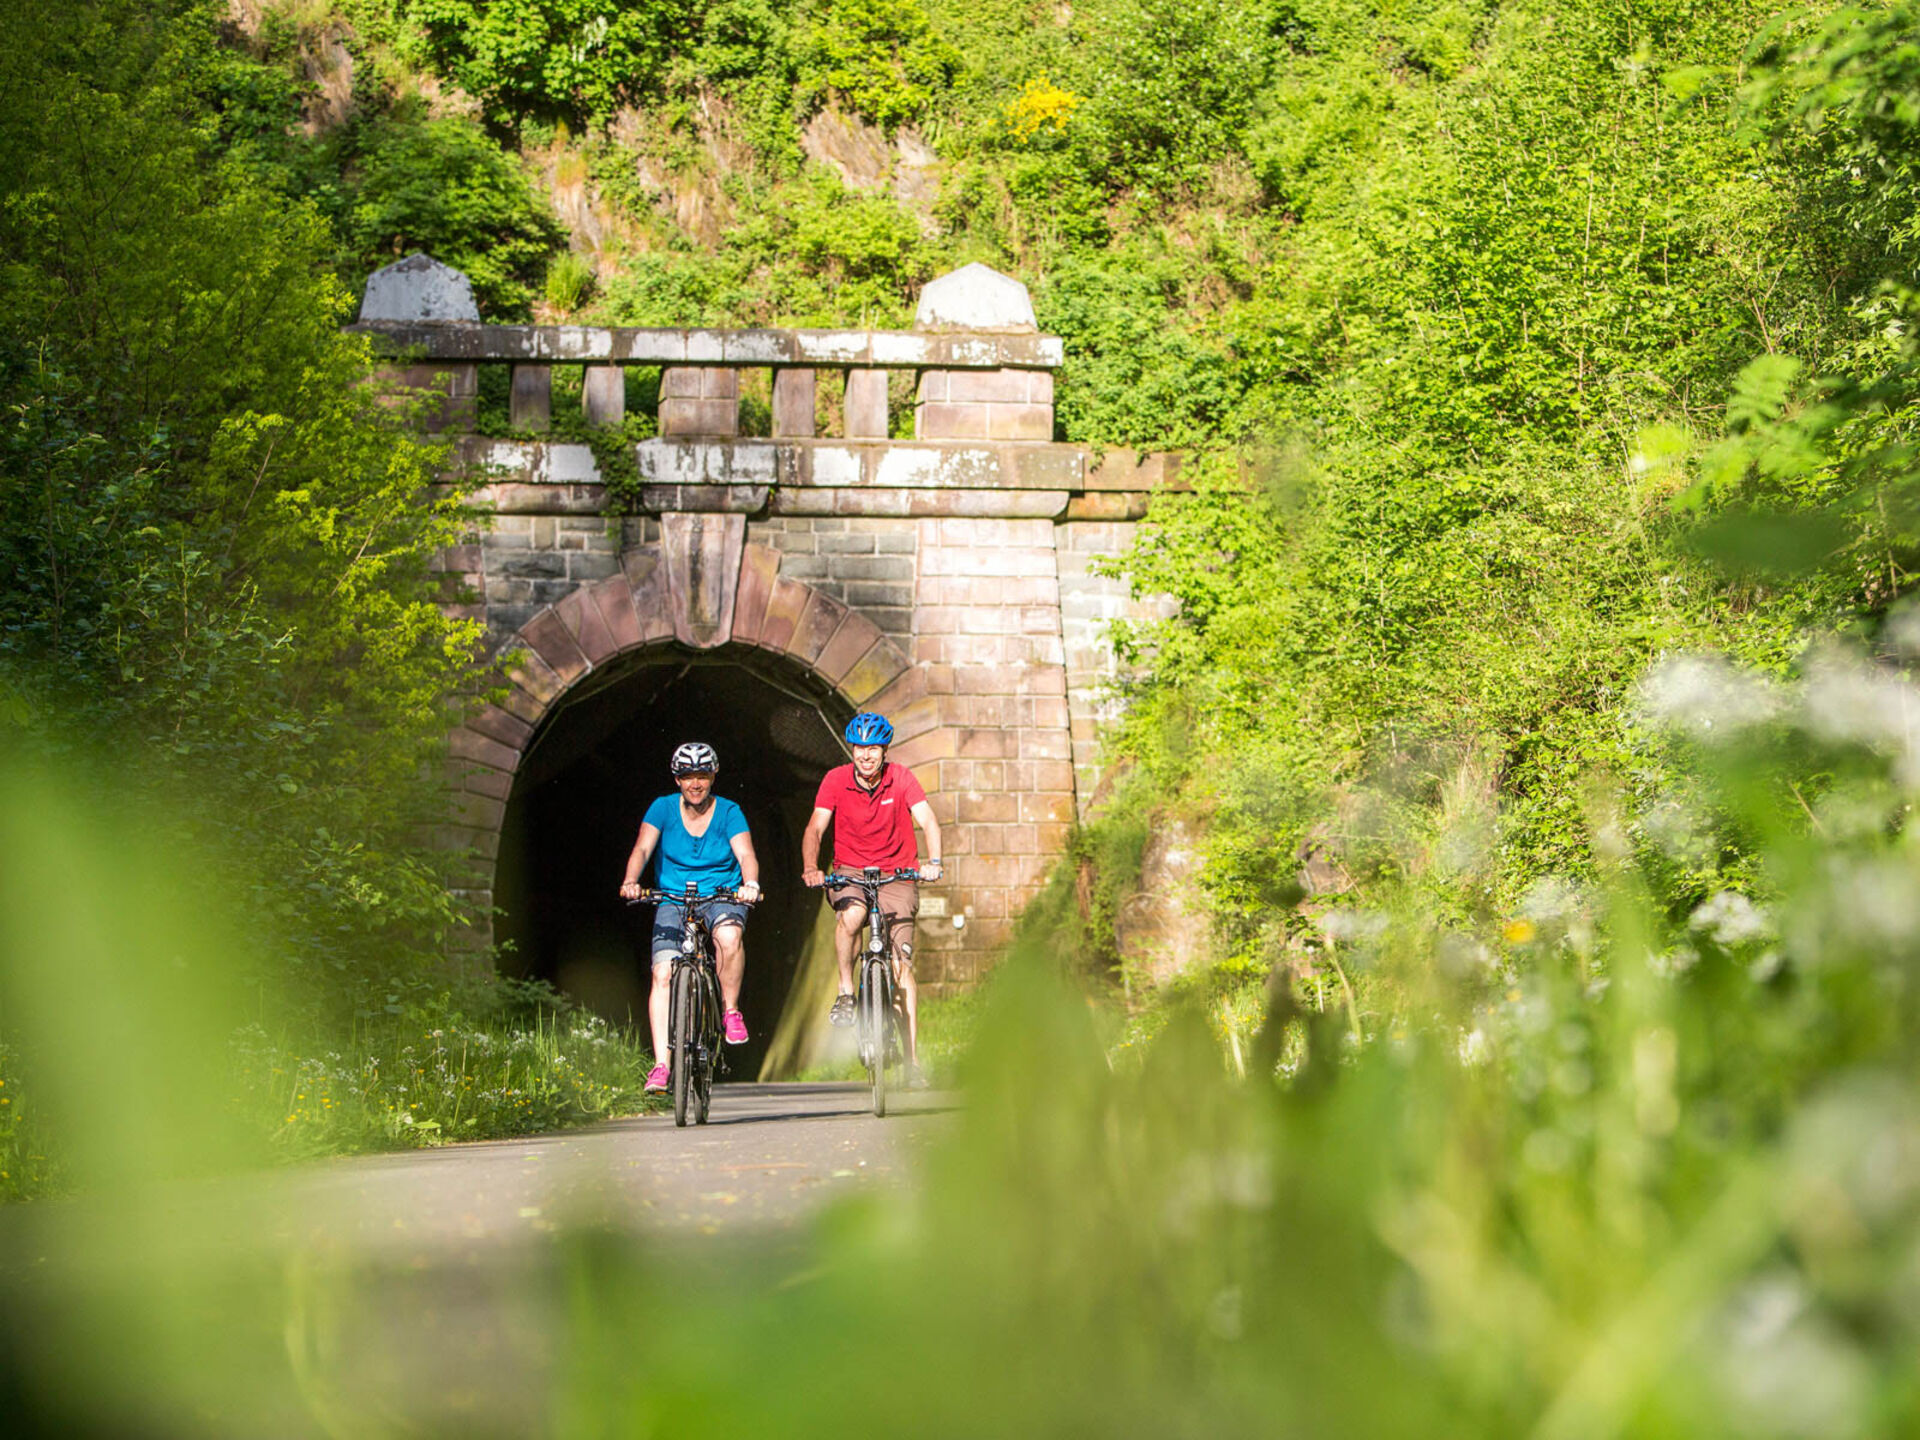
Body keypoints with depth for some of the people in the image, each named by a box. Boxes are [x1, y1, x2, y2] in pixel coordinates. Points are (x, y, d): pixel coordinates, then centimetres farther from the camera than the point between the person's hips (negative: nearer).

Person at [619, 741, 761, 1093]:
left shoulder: (728, 812, -4)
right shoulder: (663, 808, -3)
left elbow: (746, 854, -17)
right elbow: (642, 849, -14)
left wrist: (750, 883, -39)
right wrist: (631, 882, -35)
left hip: (722, 896, -1)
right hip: (673, 901, 1)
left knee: (729, 935, -36)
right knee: (663, 974, -19)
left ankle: (731, 1011, -13)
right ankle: (661, 1064, -20)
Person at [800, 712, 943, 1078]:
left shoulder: (900, 778, -8)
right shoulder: (836, 780, -8)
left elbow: (928, 820, -16)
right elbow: (815, 829, -14)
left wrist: (933, 861, -35)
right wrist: (810, 867, -33)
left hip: (896, 873, 0)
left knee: (902, 964, -10)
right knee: (851, 913, -37)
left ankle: (912, 1058, -6)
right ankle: (845, 992, -16)